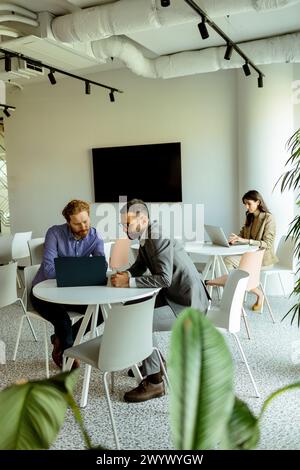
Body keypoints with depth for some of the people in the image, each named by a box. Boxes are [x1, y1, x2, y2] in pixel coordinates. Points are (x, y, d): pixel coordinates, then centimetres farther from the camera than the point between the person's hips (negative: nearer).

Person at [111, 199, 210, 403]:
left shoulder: (160, 239, -22)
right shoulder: (146, 237, 5)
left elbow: (164, 278, -29)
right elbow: (139, 266, 16)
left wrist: (129, 282, -26)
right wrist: (126, 275, -5)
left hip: (187, 304, -10)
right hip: (173, 296, 10)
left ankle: (154, 382, -5)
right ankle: (152, 361, 28)